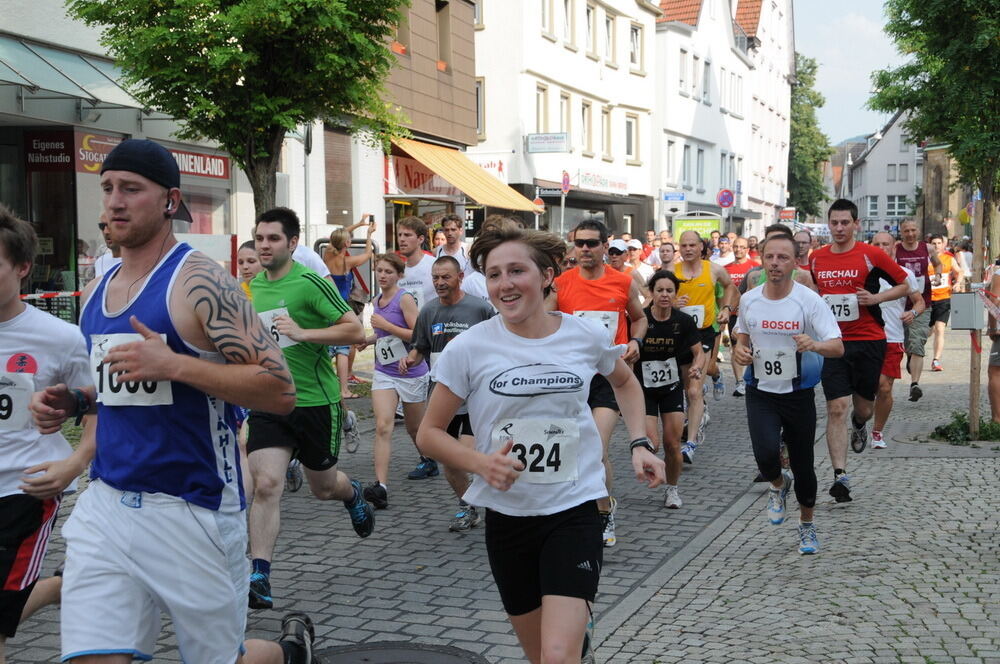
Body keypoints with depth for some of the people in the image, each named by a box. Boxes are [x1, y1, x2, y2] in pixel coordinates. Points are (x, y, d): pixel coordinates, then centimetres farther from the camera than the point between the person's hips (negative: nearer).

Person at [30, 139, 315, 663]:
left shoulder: (198, 282, -12)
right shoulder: (97, 292, 11)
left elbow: (280, 390, -17)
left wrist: (175, 365, -26)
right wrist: (73, 403, 5)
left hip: (191, 509, -6)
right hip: (105, 504, 6)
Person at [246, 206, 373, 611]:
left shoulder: (310, 282, -12)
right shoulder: (255, 285, 9)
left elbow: (355, 330, -16)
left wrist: (303, 333, -23)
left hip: (315, 400, -4)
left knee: (323, 487, 13)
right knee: (266, 484, -12)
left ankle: (353, 494, 51)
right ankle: (259, 578, -10)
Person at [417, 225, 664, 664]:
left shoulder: (587, 335, -4)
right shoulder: (469, 348, -9)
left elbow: (625, 383, 18)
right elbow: (429, 433, -2)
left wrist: (639, 444, 4)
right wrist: (481, 463, -19)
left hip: (574, 510, -1)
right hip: (507, 516, 1)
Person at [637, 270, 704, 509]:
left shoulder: (683, 321, -8)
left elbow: (699, 352, -1)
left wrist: (697, 367, -21)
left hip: (672, 387, 2)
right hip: (644, 388, -2)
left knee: (673, 444, 0)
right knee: (651, 443, -12)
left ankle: (672, 489, 23)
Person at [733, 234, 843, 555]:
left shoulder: (810, 300, -11)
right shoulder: (749, 300, 0)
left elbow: (838, 347, -18)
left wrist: (814, 345, -39)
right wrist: (739, 350, -6)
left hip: (799, 393, -1)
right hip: (760, 393, 2)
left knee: (802, 465, 8)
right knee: (766, 453, -21)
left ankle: (807, 525, 33)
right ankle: (778, 485, 16)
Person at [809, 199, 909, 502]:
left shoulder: (871, 255, -6)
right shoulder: (816, 258, 5)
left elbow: (904, 285, 1)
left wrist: (875, 298, -13)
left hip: (869, 341, -1)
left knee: (864, 407, 10)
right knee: (836, 408, -9)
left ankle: (859, 425, 49)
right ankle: (840, 475, -8)